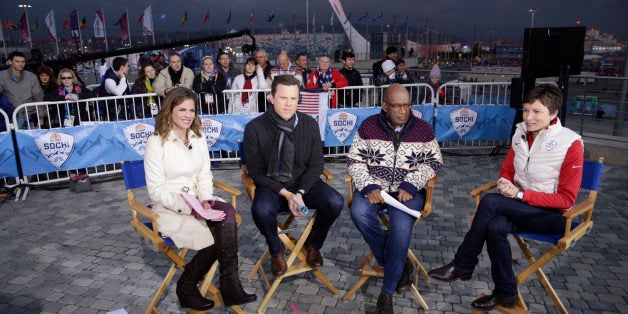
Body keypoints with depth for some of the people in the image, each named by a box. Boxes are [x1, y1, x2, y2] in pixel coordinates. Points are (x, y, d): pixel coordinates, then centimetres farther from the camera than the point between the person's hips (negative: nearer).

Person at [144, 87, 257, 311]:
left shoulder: (198, 137, 7)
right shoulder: (157, 142, -12)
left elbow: (204, 176, 7)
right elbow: (156, 190, -14)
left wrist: (205, 201, -13)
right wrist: (189, 208, -24)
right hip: (169, 208, -5)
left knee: (227, 212, -26)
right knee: (219, 237, -24)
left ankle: (229, 285, -18)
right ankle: (187, 288, -6)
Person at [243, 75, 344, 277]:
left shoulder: (309, 124, -3)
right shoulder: (255, 128, -11)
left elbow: (316, 163, 1)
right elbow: (256, 172, -8)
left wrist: (300, 192, -14)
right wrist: (286, 194, -18)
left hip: (304, 183, 3)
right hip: (271, 185, -2)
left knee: (335, 203, -22)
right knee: (261, 210, -34)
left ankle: (313, 244, 10)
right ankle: (276, 250, 2)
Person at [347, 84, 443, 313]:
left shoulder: (423, 128, 3)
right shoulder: (369, 126, 1)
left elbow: (433, 162, 3)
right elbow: (355, 160, 1)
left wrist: (409, 186, -13)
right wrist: (369, 187, -15)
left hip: (408, 190, -1)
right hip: (374, 187, 1)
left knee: (402, 224, -31)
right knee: (359, 212, -31)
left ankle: (387, 291, -13)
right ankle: (402, 266, -12)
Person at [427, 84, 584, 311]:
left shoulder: (571, 144, -15)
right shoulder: (521, 134, 1)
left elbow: (566, 199, -15)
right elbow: (506, 171, 13)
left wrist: (521, 194, -24)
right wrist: (505, 185, -12)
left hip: (553, 215, -5)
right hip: (521, 208, 5)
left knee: (490, 201, -27)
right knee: (495, 227, -29)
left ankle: (462, 266, -13)